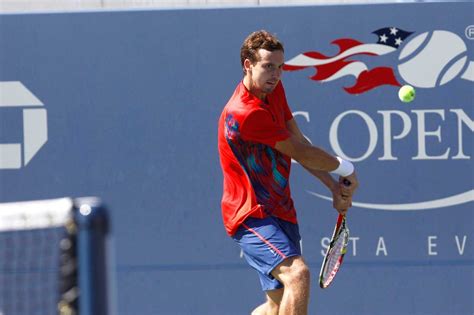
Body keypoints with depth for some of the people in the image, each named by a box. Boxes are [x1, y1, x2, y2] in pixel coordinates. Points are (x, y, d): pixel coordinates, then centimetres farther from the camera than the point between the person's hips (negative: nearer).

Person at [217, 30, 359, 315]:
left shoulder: (274, 90, 6)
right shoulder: (244, 113, -24)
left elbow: (299, 144, 13)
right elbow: (300, 153, -16)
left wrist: (334, 186, 5)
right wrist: (346, 169, -2)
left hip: (281, 211, 9)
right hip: (252, 215, -9)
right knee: (298, 273, -29)